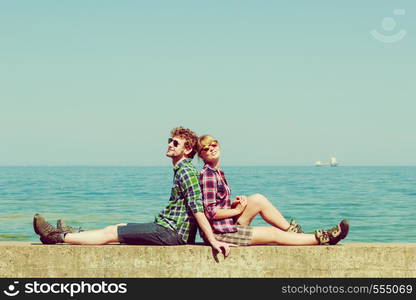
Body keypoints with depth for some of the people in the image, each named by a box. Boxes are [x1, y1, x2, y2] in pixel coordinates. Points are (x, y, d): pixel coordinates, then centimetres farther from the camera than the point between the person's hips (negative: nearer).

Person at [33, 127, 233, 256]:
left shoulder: (186, 171, -14)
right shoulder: (181, 170, 18)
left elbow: (197, 208, -23)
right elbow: (195, 207, 25)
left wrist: (212, 240, -27)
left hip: (171, 232, -9)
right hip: (169, 228, 9)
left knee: (111, 233, -5)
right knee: (118, 228, 19)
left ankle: (57, 237, 0)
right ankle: (74, 234, 33)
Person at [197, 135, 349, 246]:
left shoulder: (218, 173, 14)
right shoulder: (207, 175, -16)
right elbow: (211, 212, -22)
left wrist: (234, 203, -1)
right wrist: (237, 210, -9)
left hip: (227, 225, 8)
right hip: (218, 233, -8)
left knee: (257, 199, -3)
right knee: (275, 234, -4)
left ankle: (292, 230, 4)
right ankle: (322, 239, 5)